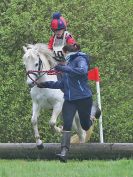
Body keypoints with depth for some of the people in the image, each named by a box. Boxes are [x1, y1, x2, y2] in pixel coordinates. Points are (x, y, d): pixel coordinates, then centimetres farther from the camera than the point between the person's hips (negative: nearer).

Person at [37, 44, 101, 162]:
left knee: (86, 126, 9)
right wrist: (47, 84, 16)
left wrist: (64, 69, -28)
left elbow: (82, 71, -30)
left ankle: (94, 111, 41)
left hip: (83, 98, -6)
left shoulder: (80, 59, -6)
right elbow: (62, 84, 23)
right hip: (69, 99, 6)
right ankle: (64, 152, -18)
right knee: (67, 124, -12)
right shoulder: (69, 64, 18)